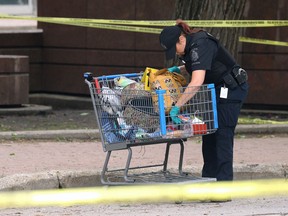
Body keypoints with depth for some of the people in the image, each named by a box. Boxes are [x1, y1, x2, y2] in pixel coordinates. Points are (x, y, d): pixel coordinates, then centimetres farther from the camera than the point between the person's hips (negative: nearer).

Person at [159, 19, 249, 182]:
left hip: (231, 89, -10)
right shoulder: (190, 44, 4)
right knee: (209, 134, 10)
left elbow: (197, 82, -37)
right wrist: (178, 69, 11)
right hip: (217, 90, 10)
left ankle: (223, 182, -11)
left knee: (222, 136, -11)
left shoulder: (200, 45, -26)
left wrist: (177, 106, -37)